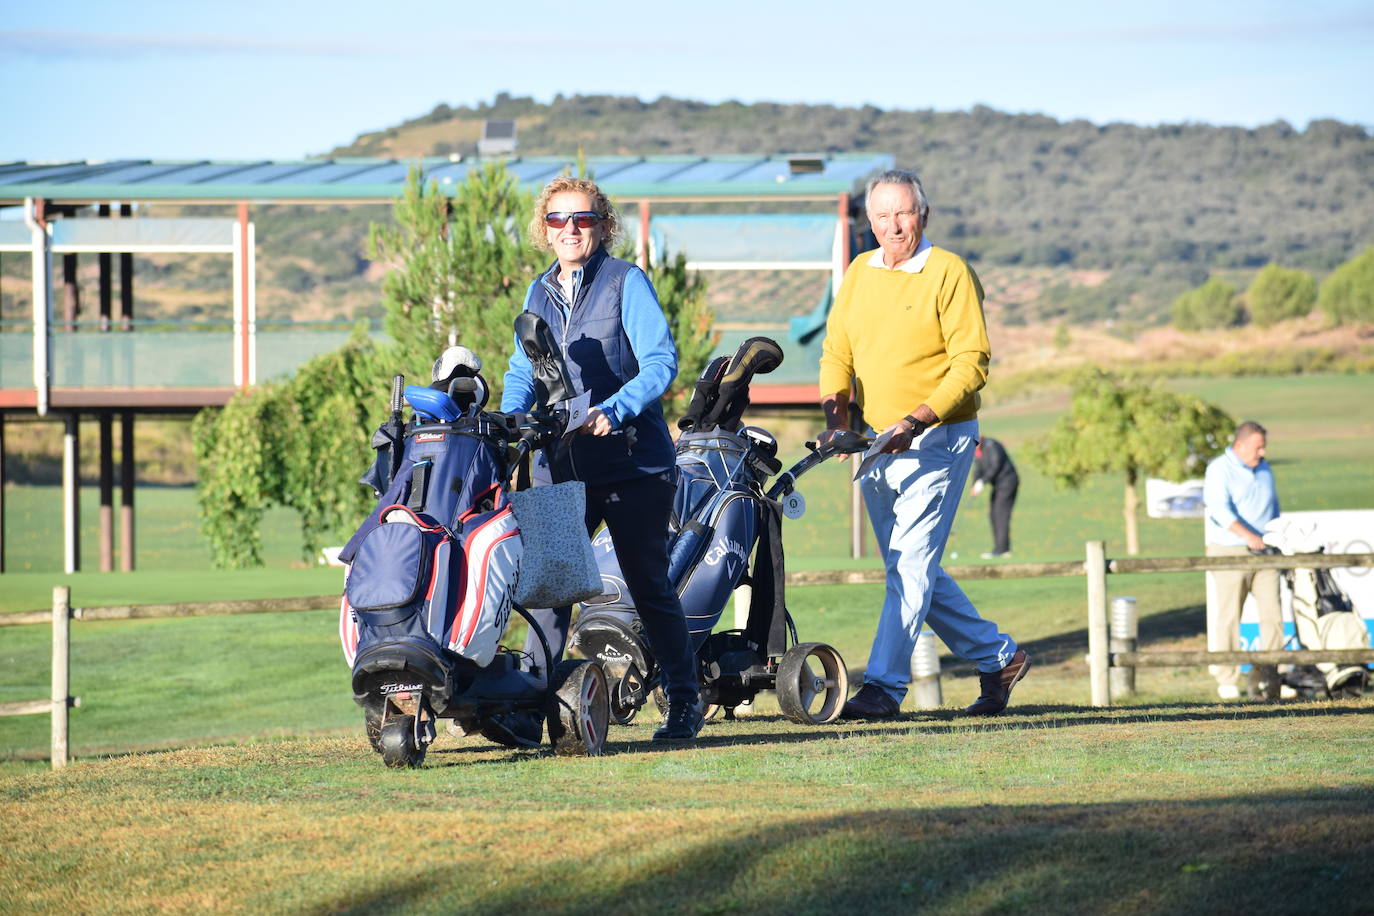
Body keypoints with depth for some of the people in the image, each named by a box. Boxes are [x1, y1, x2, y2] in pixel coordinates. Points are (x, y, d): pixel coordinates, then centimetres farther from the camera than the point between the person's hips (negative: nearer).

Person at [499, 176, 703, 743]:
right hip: (561, 465, 4)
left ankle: (684, 702, 13)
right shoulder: (539, 293, 13)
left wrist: (612, 410, -26)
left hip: (632, 462, -4)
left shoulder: (626, 282, -4)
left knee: (649, 585, 2)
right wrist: (511, 418, -7)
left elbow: (661, 363, -12)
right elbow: (523, 371, 13)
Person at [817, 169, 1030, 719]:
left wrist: (918, 420, -23)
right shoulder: (859, 274, 11)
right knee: (910, 569, 12)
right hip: (876, 446, 7)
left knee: (911, 564, -13)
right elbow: (837, 351, 12)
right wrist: (834, 411, -6)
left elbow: (971, 362, -14)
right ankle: (998, 658, 24)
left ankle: (884, 686, -14)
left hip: (937, 441, -7)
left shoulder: (949, 273, -9)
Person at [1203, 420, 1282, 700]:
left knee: (1272, 614, -4)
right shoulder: (1219, 470, -6)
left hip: (1264, 552, 5)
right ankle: (1226, 680, 3)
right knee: (1228, 617, -2)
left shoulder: (1264, 470, 15)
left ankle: (1271, 676, 0)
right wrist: (1247, 535, -30)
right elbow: (1219, 508, -21)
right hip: (1230, 552, -5)